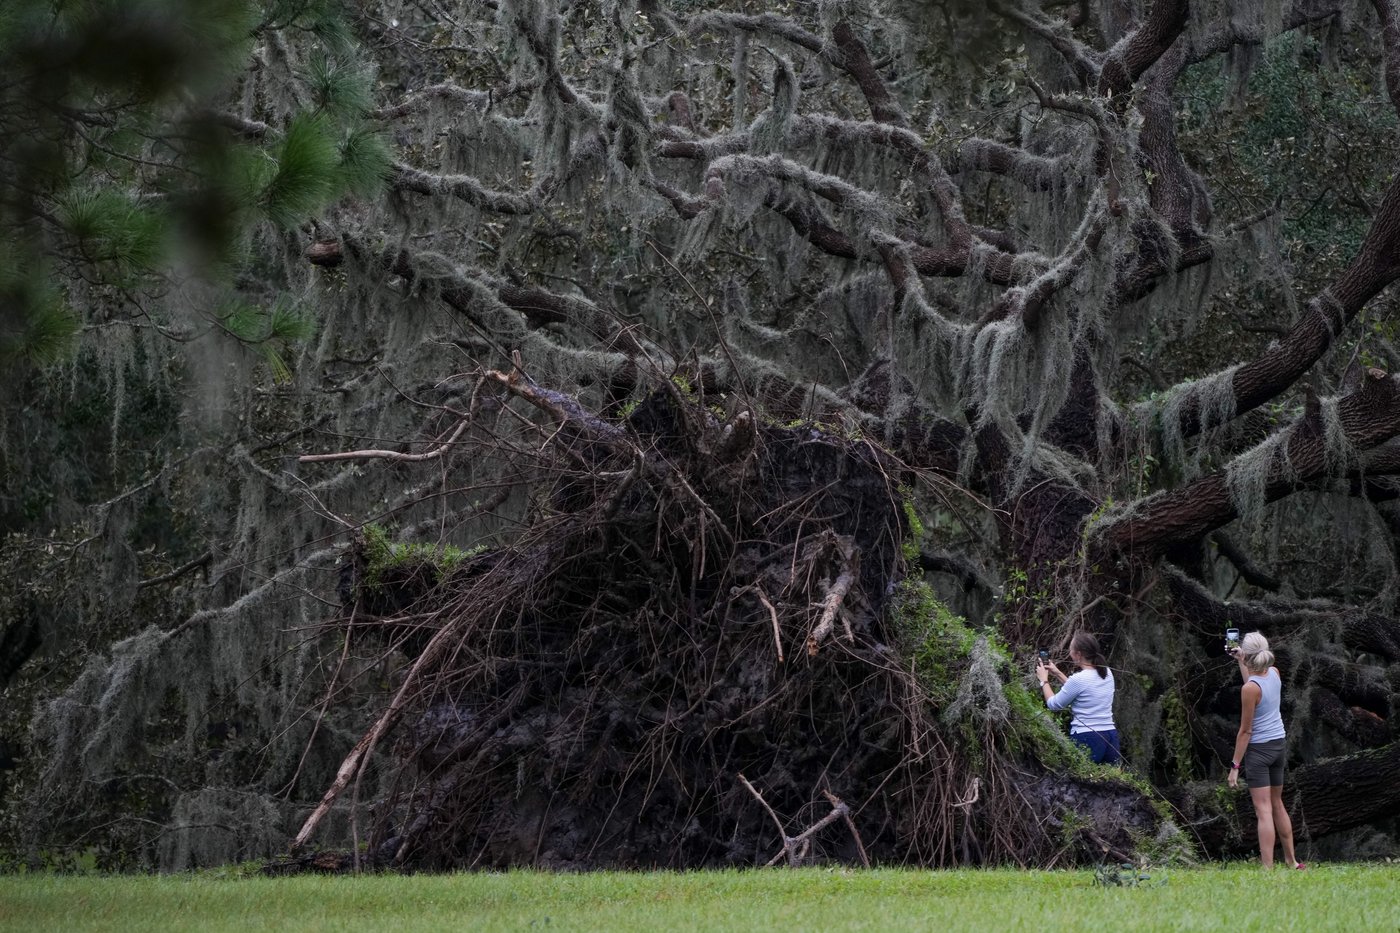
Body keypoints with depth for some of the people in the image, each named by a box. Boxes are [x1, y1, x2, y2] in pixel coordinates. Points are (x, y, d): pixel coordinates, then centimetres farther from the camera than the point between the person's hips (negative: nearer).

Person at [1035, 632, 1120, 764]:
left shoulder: (1078, 679, -12)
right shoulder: (1107, 673, 10)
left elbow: (1053, 704, 1)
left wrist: (1043, 680, 16)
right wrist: (1058, 674, 32)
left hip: (1086, 740, -7)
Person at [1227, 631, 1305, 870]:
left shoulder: (1250, 688, -20)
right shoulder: (1274, 674, 0)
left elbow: (1245, 731, -17)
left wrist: (1235, 765, -11)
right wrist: (1241, 662, 28)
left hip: (1258, 749, -7)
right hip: (1279, 744, 7)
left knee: (1264, 810, -7)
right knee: (1277, 805, 20)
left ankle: (1268, 868, -11)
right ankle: (1292, 862, 27)